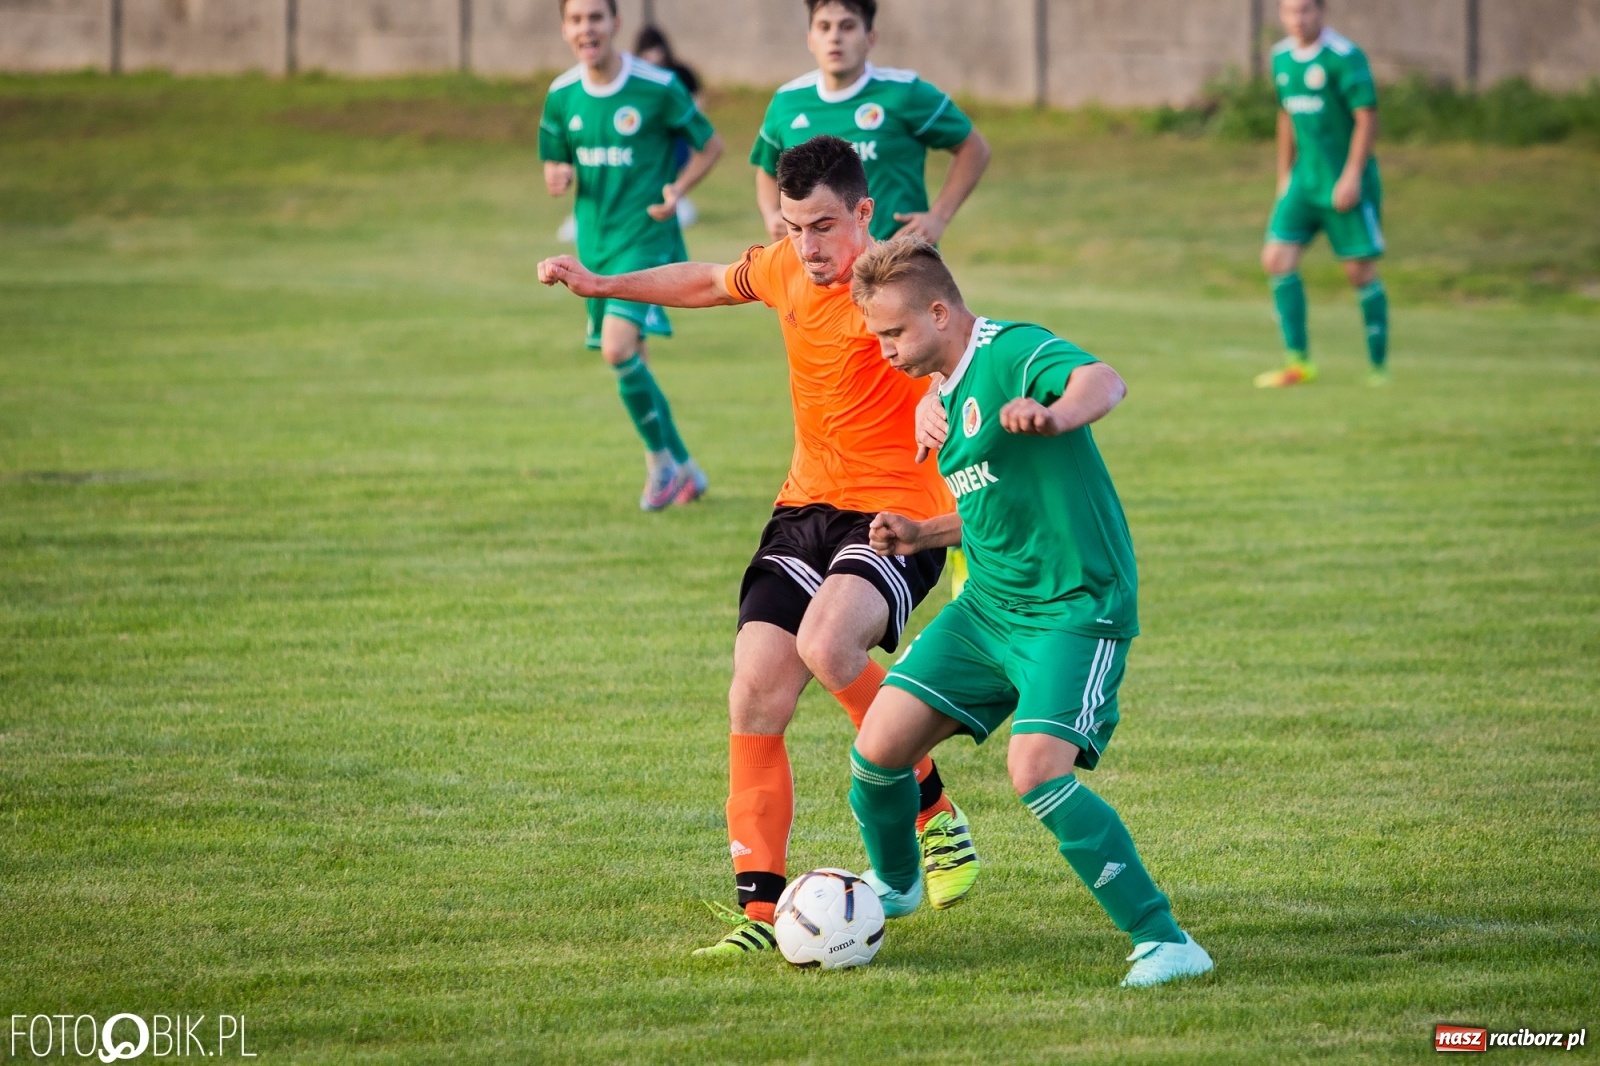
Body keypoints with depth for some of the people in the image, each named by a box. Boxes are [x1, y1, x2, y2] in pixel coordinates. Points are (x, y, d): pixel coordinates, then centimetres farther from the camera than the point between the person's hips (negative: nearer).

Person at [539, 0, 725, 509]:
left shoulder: (658, 87, -11)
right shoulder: (561, 96, 2)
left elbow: (710, 145, 1)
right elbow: (553, 165, 15)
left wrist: (676, 190, -15)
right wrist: (558, 176, -10)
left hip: (647, 239, -6)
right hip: (595, 244, 6)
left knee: (618, 349, -22)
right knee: (631, 368, 12)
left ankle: (660, 459, -2)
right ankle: (685, 470, 29)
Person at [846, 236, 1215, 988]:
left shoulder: (1015, 354, -14)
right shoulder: (945, 398, 15)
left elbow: (1104, 382, -35)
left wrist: (1056, 415, -57)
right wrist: (923, 534, 12)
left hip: (1074, 609, -8)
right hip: (987, 608, 8)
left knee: (1037, 772, -25)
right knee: (878, 747, 2)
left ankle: (1163, 941, -18)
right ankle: (893, 884, 34)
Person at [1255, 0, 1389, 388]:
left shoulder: (1344, 57, -14)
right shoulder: (1282, 58, 8)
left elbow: (1367, 117, -15)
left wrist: (1351, 176, -19)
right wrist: (1284, 177, 19)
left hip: (1346, 182, -7)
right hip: (1305, 178, 7)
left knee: (1360, 270, -4)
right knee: (1277, 259, -4)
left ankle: (1379, 366, 8)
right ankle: (1298, 360, 2)